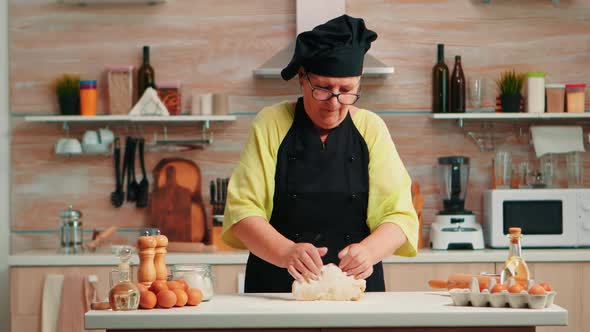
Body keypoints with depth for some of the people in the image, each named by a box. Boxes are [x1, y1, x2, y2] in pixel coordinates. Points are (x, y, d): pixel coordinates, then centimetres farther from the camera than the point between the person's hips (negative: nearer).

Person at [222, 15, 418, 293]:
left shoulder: (371, 129, 6)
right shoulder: (270, 124, 2)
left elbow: (399, 214, 2)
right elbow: (242, 209, -5)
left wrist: (368, 250, -19)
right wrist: (286, 252, -23)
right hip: (276, 290, 0)